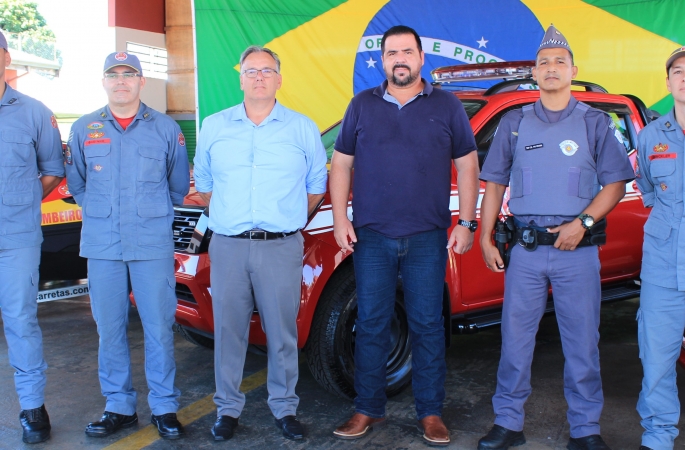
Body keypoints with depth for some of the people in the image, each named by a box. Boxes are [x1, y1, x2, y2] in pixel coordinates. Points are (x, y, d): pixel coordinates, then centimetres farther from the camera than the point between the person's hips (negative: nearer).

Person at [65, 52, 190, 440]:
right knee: (110, 329, 6)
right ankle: (119, 407, 20)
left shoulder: (166, 129, 5)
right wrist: (101, 215, 14)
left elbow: (179, 186, 13)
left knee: (159, 328, 0)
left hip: (153, 246, -2)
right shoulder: (84, 130, 9)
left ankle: (165, 408, 13)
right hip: (102, 247, 2)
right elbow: (76, 183, 19)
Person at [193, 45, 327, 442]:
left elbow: (317, 186, 12)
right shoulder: (214, 127, 9)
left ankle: (285, 407, 20)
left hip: (282, 248, -1)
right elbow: (204, 183, 17)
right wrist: (228, 220, 12)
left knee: (283, 333, 5)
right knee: (229, 331, 6)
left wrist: (290, 223, 10)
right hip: (228, 247, 1)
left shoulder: (303, 129, 6)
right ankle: (229, 408, 20)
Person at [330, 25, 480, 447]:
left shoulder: (447, 106, 5)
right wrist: (340, 218, 0)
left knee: (428, 327, 4)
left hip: (428, 238, -1)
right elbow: (341, 164, 10)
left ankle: (431, 413, 17)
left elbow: (468, 166, 5)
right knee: (371, 326, 6)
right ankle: (368, 410, 19)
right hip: (372, 237, 1)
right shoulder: (362, 105, 9)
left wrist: (467, 223, -3)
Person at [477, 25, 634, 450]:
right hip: (526, 250, 2)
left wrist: (582, 223, -13)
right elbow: (495, 184, 11)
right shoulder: (514, 123, 10)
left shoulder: (596, 123, 6)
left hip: (577, 251, -1)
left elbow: (615, 183, 2)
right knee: (515, 338, 5)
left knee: (582, 342, 4)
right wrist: (485, 238, 4)